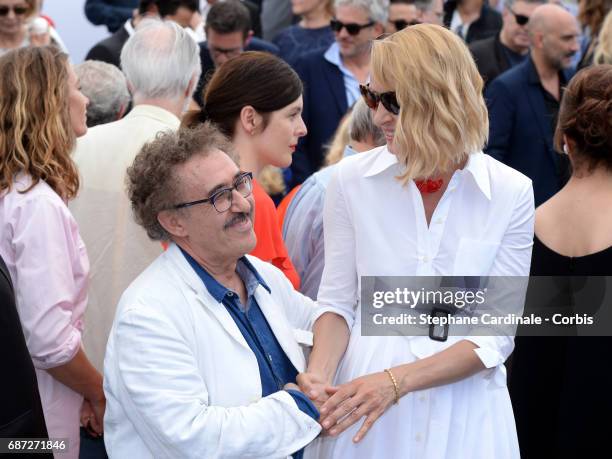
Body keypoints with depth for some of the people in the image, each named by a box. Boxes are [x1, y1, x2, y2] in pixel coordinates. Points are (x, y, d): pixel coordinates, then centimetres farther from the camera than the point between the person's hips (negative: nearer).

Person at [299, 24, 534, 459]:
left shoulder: (511, 193, -9)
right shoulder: (351, 179, -5)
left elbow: (495, 335, -10)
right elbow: (338, 299, 2)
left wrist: (396, 381, -22)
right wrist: (318, 374, -17)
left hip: (462, 403, -1)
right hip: (363, 386, 1)